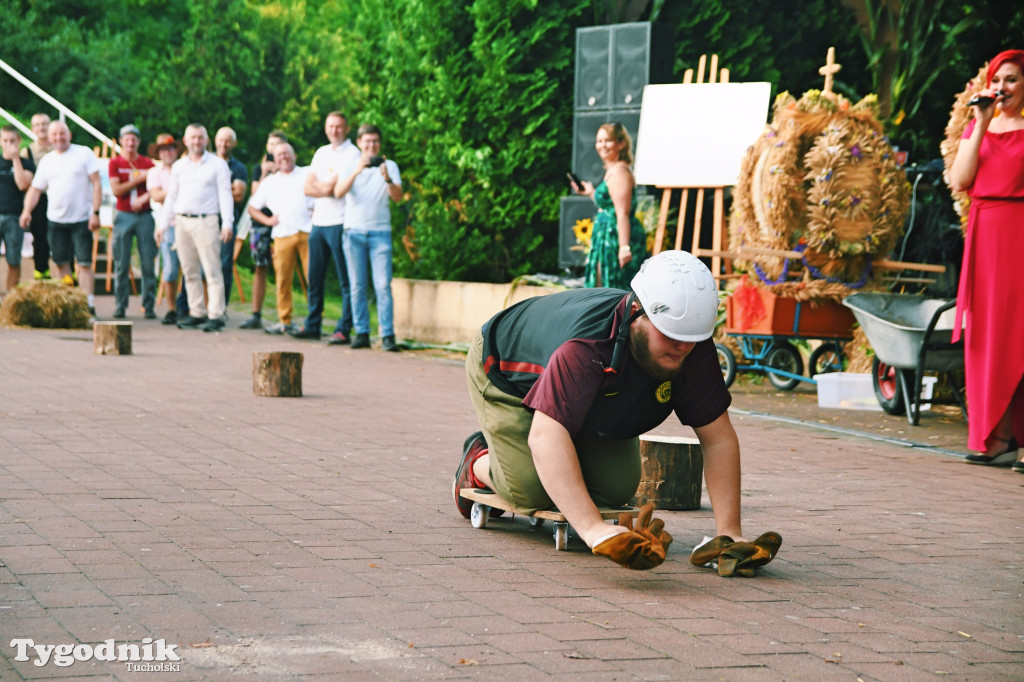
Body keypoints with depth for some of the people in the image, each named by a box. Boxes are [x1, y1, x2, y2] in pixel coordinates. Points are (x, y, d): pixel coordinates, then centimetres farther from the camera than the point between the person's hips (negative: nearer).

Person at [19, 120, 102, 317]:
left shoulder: (84, 153, -1)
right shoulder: (46, 161, 11)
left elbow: (97, 184, -4)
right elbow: (36, 189, 13)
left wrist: (95, 212, -12)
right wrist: (27, 211, -4)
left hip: (81, 220, -4)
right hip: (55, 220, 4)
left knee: (84, 264, -9)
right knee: (62, 264, 8)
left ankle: (89, 306, -12)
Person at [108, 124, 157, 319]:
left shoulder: (148, 163, 9)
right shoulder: (115, 163, 6)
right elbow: (116, 190, -5)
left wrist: (143, 198, -15)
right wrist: (139, 179, -8)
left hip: (145, 215, 1)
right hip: (123, 215, -1)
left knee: (148, 263, -3)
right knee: (121, 264, -1)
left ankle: (149, 306, 1)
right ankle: (120, 306, 4)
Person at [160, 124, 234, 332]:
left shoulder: (218, 164, 4)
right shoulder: (178, 166, 16)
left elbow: (225, 195, -1)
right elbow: (171, 196, 19)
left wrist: (227, 223, -10)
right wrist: (163, 224, 11)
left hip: (206, 222, -5)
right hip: (182, 221, 5)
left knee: (212, 270, -9)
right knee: (190, 272, 6)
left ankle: (216, 316, -9)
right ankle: (196, 313, 11)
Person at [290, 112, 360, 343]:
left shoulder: (352, 154, -5)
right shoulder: (321, 153, 17)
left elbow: (333, 188, -15)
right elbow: (308, 187, 9)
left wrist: (319, 184, 2)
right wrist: (326, 187, -7)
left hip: (339, 223, -7)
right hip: (318, 222, 7)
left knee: (346, 280, -4)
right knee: (314, 278, 10)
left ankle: (344, 330, -4)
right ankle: (312, 325, 18)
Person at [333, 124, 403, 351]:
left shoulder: (389, 166, 7)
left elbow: (398, 197, -5)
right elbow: (338, 192, -8)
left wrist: (387, 179, -25)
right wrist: (356, 171, -23)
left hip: (380, 232, -1)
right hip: (354, 232, 1)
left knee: (383, 285, -9)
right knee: (357, 286, 2)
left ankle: (387, 335, -9)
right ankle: (361, 333, 7)